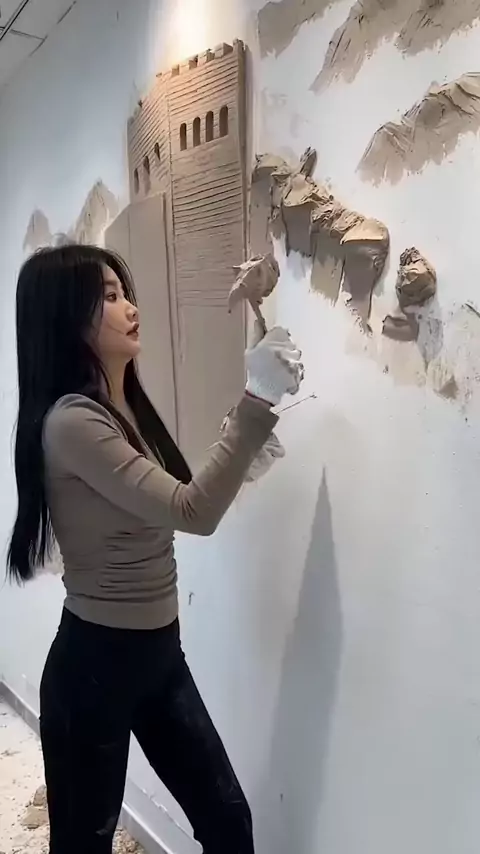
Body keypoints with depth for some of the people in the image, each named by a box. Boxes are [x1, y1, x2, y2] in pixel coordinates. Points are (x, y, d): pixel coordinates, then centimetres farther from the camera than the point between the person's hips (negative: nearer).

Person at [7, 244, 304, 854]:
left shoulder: (127, 407, 6)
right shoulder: (71, 422, -22)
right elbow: (193, 512, -26)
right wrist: (257, 401, -26)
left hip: (158, 651, 8)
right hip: (94, 662, -8)